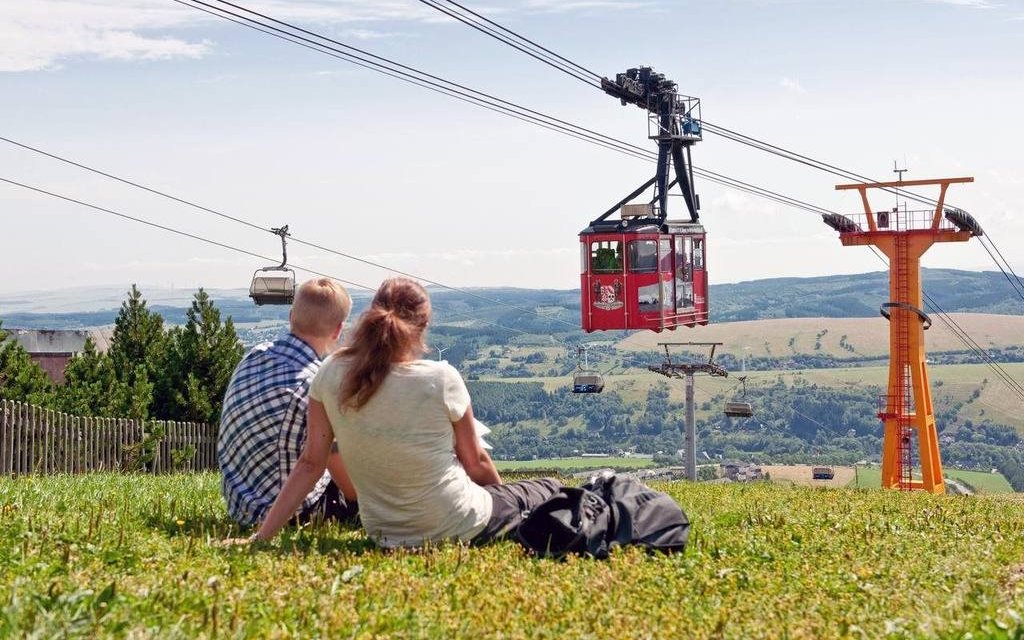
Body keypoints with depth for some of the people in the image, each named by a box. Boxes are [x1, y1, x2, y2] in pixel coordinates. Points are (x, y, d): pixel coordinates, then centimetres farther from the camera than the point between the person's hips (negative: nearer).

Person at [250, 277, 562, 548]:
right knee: (551, 488, 20)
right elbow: (476, 463, -4)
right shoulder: (442, 379, -19)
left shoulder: (331, 375, -10)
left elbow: (310, 464, -7)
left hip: (383, 534, 5)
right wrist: (502, 492, 17)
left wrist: (261, 536, 0)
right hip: (457, 528, -4)